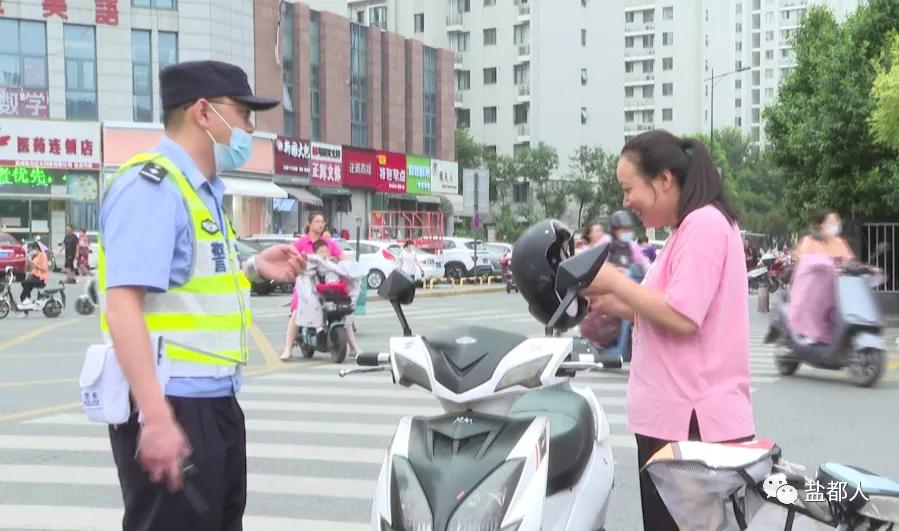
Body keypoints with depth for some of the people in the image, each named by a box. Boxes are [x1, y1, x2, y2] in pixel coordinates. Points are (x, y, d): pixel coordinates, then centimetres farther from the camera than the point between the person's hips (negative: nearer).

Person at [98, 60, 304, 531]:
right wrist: (156, 417, -32)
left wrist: (252, 269, 11)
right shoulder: (152, 185, -16)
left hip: (214, 403, 10)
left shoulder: (201, 190, 15)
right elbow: (123, 305, -26)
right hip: (171, 408, -10)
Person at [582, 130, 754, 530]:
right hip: (673, 419, 10)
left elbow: (682, 317, -22)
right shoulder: (690, 228, 19)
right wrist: (613, 304, 9)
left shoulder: (704, 223, -13)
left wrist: (615, 281, -12)